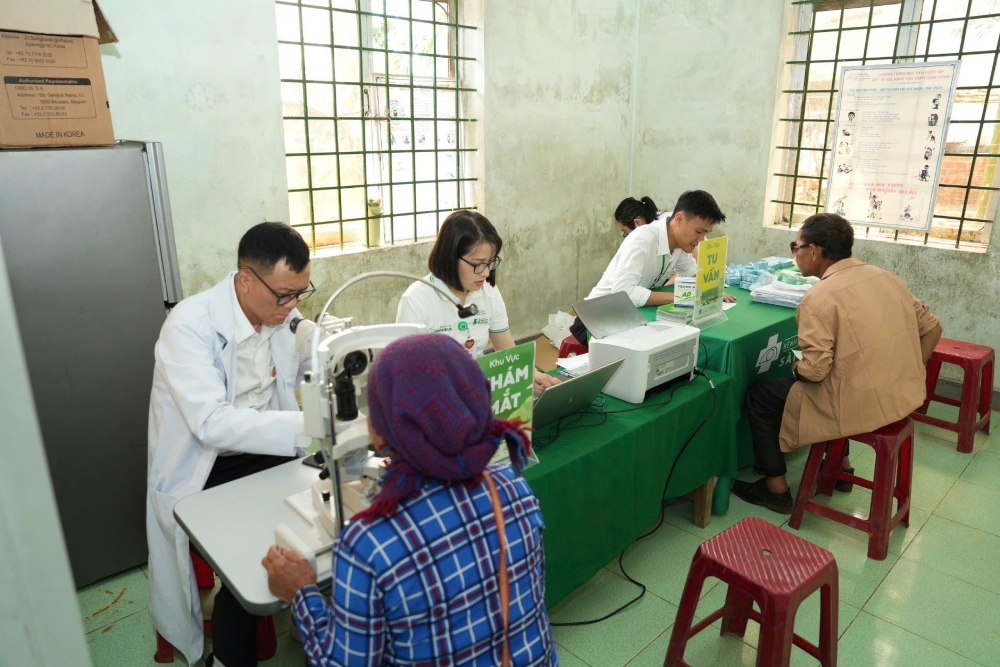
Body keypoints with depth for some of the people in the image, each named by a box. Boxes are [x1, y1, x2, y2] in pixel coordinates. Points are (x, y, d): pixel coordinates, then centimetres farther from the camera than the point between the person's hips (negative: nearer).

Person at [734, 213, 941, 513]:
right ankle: (841, 465, 40)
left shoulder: (819, 296, -19)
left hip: (859, 406, -8)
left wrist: (796, 367, -2)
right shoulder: (887, 277, 4)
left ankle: (776, 488, 15)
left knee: (758, 394, 8)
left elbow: (815, 369, -24)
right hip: (904, 396, 8)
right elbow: (931, 327, 11)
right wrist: (901, 375, 18)